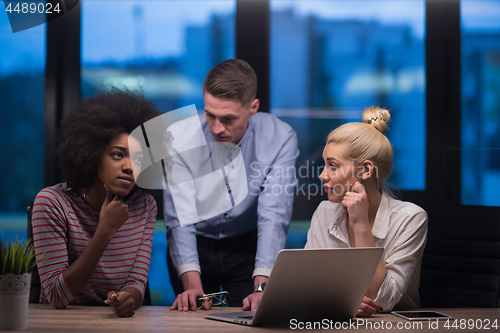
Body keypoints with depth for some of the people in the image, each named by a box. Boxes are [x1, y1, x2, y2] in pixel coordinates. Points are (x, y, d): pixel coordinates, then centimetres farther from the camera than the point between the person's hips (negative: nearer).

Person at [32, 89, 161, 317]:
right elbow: (56, 297, -14)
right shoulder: (52, 202, -9)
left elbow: (137, 281, -1)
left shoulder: (145, 206, 3)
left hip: (119, 319, 3)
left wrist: (128, 299, -25)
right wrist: (104, 232, -20)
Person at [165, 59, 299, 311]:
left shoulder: (280, 138, -20)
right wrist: (192, 285, -35)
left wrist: (261, 288, -36)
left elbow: (273, 217, -24)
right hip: (194, 245, 1)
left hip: (248, 245, 0)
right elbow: (178, 218, -21)